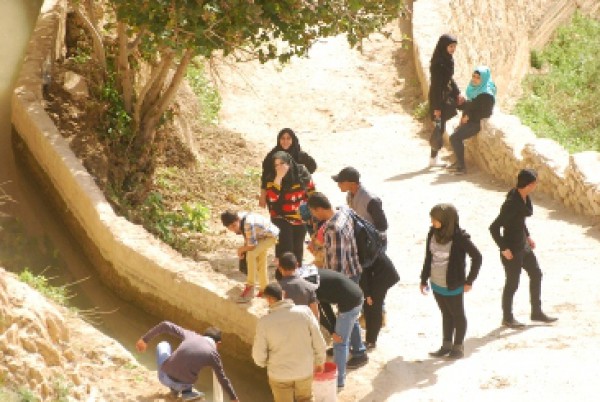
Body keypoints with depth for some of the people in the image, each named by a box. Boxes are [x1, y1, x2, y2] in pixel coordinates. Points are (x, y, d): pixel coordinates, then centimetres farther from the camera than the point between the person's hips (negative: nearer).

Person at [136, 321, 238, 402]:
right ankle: (187, 392, 18)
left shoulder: (190, 335, 5)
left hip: (165, 376, 0)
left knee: (163, 345, 30)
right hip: (183, 384, 0)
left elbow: (165, 325, 4)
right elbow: (223, 380, 9)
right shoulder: (213, 355, 0)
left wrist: (145, 339, 14)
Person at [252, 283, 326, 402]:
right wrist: (319, 361, 12)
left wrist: (264, 363, 13)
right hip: (305, 370, 2)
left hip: (279, 374, -1)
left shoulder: (264, 322, -18)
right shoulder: (305, 312, -14)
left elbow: (259, 355, -11)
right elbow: (319, 342, -7)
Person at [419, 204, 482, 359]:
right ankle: (446, 345, 30)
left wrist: (469, 281, -11)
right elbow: (428, 257, 6)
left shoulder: (459, 237, -21)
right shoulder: (433, 233, -4)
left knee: (457, 315, 11)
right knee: (446, 314, 19)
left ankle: (458, 347, 24)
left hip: (453, 286, -6)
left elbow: (477, 257, -14)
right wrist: (424, 279, 8)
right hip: (436, 284, 6)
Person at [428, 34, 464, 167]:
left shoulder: (448, 60, 6)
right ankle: (433, 159, 6)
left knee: (441, 128, 12)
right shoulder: (438, 62, -20)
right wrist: (437, 107, -20)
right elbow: (435, 86, -21)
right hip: (439, 99, -9)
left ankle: (434, 157, 19)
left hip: (447, 97, 9)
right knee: (439, 129, -3)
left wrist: (457, 94, 5)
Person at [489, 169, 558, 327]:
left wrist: (528, 236, 15)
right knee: (512, 283, 7)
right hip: (512, 249, -9)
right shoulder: (511, 203, -29)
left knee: (536, 274, 17)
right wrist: (504, 249, -22)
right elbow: (494, 227, -27)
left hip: (523, 245, 9)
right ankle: (507, 318, 26)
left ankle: (536, 312, 31)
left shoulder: (524, 197, -2)